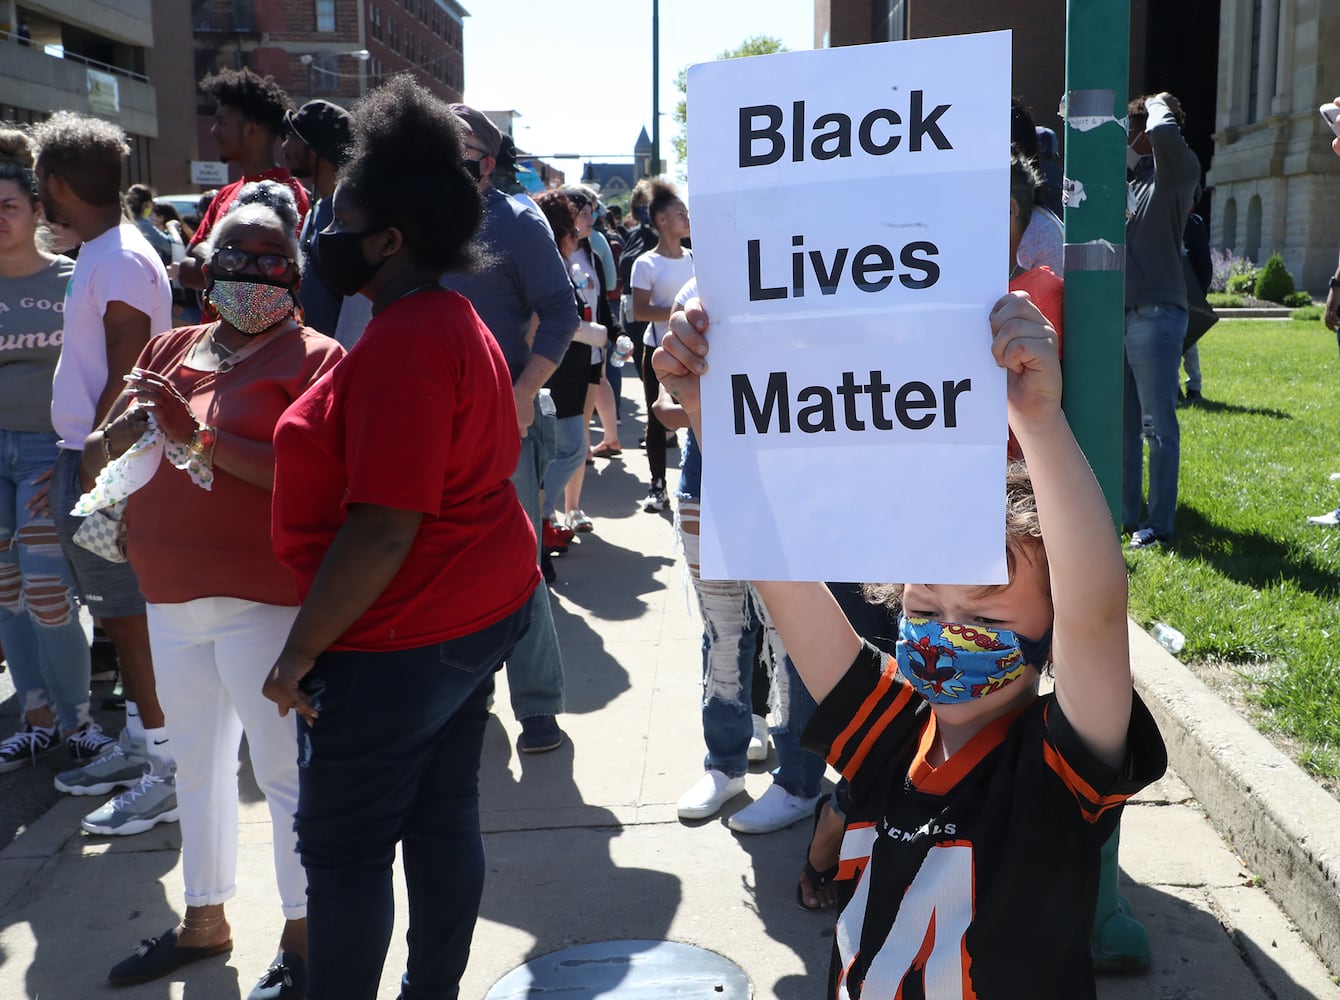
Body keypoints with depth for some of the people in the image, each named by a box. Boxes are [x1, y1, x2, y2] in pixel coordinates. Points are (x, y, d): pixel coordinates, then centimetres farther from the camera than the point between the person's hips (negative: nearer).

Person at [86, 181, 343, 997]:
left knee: (282, 770, 2)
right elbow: (100, 460, 15)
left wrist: (201, 438, -23)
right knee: (196, 762, 20)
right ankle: (205, 921, 38)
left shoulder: (312, 358, -9)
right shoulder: (172, 350, 11)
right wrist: (120, 435, -7)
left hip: (264, 600, -7)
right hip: (172, 595, 7)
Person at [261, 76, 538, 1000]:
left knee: (343, 846, 4)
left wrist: (300, 654, -18)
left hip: (399, 643, -10)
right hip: (483, 610, 10)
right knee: (445, 815, 18)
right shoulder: (458, 322, 11)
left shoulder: (403, 344, -22)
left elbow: (381, 531, -26)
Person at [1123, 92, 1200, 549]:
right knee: (1121, 425, 11)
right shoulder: (1130, 182, 19)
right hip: (1117, 317, 8)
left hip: (1155, 317, -8)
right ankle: (1126, 515, 19)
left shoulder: (1174, 175, -3)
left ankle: (1159, 523, 1)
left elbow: (1165, 133, -22)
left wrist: (1159, 105, -4)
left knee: (1158, 427, -4)